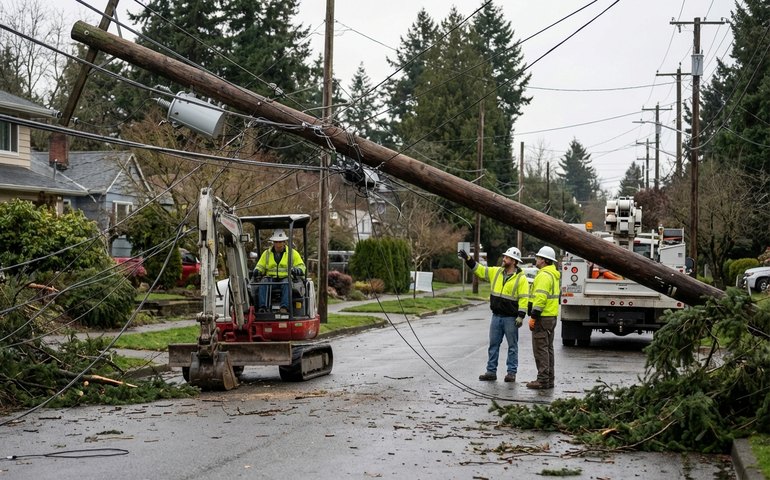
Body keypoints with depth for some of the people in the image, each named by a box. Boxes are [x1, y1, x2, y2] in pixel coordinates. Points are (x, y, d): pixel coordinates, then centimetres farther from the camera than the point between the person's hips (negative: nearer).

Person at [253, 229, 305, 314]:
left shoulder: (293, 253, 11)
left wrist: (296, 270, -17)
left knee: (287, 284, -37)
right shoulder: (266, 253, 17)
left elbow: (301, 267, 8)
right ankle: (262, 307, -42)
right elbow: (260, 266, 18)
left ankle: (284, 307, -49)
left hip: (286, 278, -2)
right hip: (270, 279, 2)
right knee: (263, 283, -32)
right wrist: (257, 270, -7)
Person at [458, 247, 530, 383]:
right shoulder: (496, 272, 7)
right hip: (496, 316, 6)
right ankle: (491, 371, 14)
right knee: (493, 344, 9)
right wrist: (468, 259, 3)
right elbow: (479, 270, 12)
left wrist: (521, 316, -16)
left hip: (510, 318, -6)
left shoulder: (521, 278, -9)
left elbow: (524, 298, -11)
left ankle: (511, 372, 10)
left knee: (512, 346, 4)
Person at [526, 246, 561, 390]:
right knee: (548, 348, 14)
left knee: (540, 348, -7)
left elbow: (540, 297, -23)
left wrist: (533, 317, -22)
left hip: (543, 317, -10)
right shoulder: (553, 274, 18)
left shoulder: (544, 275, -16)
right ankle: (549, 379, 18)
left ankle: (543, 380, -7)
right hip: (551, 316, 10)